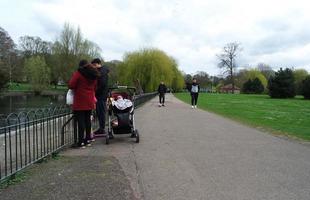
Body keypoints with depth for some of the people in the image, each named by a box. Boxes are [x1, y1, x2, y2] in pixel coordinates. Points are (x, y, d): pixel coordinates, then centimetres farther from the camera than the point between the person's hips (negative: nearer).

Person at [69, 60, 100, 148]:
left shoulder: (78, 73, -8)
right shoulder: (93, 75, 11)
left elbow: (71, 85, -12)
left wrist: (77, 87, 7)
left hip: (80, 102, -6)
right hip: (90, 102, 6)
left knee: (81, 121, -2)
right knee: (88, 120, 14)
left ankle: (81, 141, -1)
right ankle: (88, 139, 21)